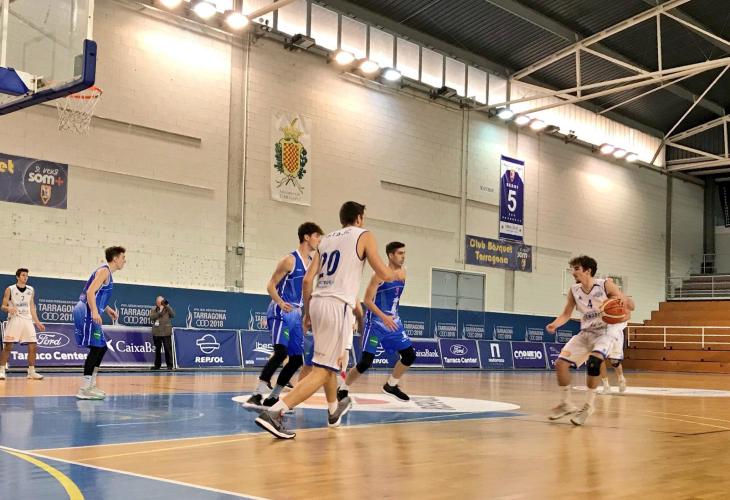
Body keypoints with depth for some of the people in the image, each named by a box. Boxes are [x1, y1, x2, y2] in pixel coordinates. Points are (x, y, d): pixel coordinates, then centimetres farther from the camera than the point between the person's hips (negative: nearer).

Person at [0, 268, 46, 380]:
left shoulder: (31, 290, 11)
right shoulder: (10, 289, -1)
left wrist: (37, 322, 11)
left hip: (27, 319, 4)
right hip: (14, 319, -4)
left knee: (33, 346, -2)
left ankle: (31, 372, 5)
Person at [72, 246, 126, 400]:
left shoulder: (106, 272, 21)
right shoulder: (104, 271, -10)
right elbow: (90, 292, -21)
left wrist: (108, 310, 26)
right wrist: (95, 312, -29)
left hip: (89, 313, 11)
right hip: (87, 312, -11)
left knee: (101, 347, 14)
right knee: (96, 348, -12)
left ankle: (91, 385, 18)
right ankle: (84, 389, -12)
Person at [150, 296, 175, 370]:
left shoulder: (168, 308, 6)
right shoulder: (154, 309, 9)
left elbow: (173, 315, -10)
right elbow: (151, 317, -6)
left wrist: (167, 306, -16)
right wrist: (160, 311, -15)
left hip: (166, 333, -2)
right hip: (156, 333, 3)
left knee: (168, 349, -6)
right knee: (157, 349, 10)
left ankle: (169, 365, -2)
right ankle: (157, 365, 18)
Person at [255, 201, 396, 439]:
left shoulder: (326, 239, 19)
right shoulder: (364, 236, 4)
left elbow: (307, 280, 14)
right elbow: (384, 274, 0)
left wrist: (307, 312, 23)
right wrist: (395, 274, 23)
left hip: (317, 302, 7)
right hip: (338, 305, -7)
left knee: (331, 362, 27)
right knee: (322, 371, -8)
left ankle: (334, 411, 42)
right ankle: (274, 413, -22)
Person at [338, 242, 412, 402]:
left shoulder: (402, 273, 5)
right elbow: (367, 300, -19)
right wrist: (384, 317, -29)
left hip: (394, 322, 7)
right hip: (376, 323, -7)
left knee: (410, 355, 3)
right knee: (366, 361, -10)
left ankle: (391, 386, 22)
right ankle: (343, 389, 9)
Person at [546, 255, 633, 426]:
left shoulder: (606, 285, -15)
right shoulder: (574, 290, -2)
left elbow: (631, 306, -12)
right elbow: (566, 314, 8)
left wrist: (622, 301, -36)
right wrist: (555, 324, -13)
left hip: (605, 333, -6)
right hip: (585, 333, 6)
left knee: (592, 362, -31)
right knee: (560, 363, -5)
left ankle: (589, 405, -13)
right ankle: (566, 404, 13)